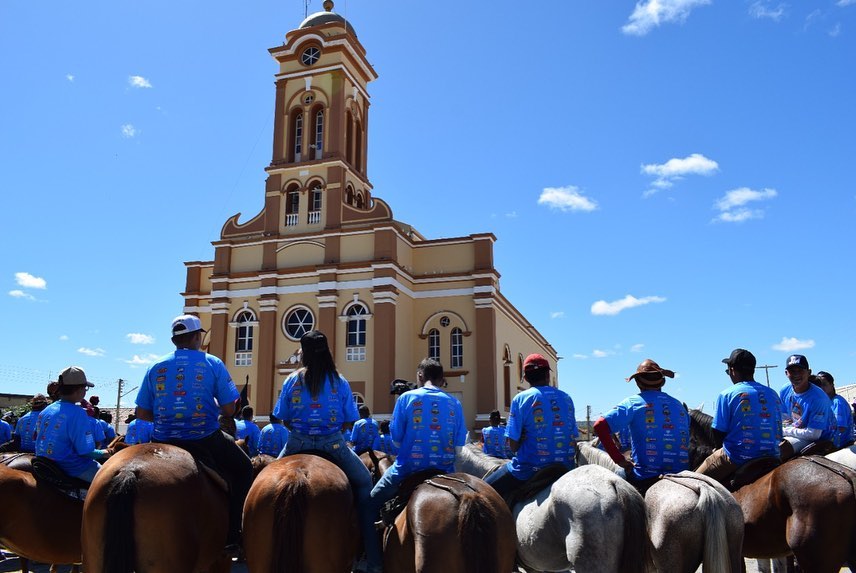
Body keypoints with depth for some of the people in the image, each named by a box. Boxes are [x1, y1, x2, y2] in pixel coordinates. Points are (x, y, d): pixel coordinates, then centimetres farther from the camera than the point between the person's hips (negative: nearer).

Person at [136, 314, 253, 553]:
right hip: (205, 440, -3)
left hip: (163, 442, 3)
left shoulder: (156, 368, 5)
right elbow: (229, 409, -6)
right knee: (243, 470, 20)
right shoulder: (212, 364, -3)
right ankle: (233, 537, 15)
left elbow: (142, 413, 5)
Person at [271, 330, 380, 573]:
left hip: (298, 443, 1)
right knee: (364, 482, 16)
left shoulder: (292, 380, 0)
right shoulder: (340, 382, -2)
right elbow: (348, 421, 0)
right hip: (332, 443, -1)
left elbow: (284, 420, 3)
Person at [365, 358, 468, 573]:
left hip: (409, 467, -2)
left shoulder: (407, 398, -4)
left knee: (372, 504, 18)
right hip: (443, 470, 2)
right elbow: (458, 446, 1)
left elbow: (396, 438, -3)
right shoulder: (454, 403, 2)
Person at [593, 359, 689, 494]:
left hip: (645, 478, -4)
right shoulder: (679, 406, 11)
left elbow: (600, 426, -13)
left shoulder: (633, 403, -3)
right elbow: (686, 443, 15)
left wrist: (619, 459, -8)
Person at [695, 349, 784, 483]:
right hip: (771, 456, 6)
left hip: (737, 458, -6)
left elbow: (719, 432, -7)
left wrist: (721, 450, 11)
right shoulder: (773, 394, 8)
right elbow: (779, 431, 13)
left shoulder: (727, 395, -9)